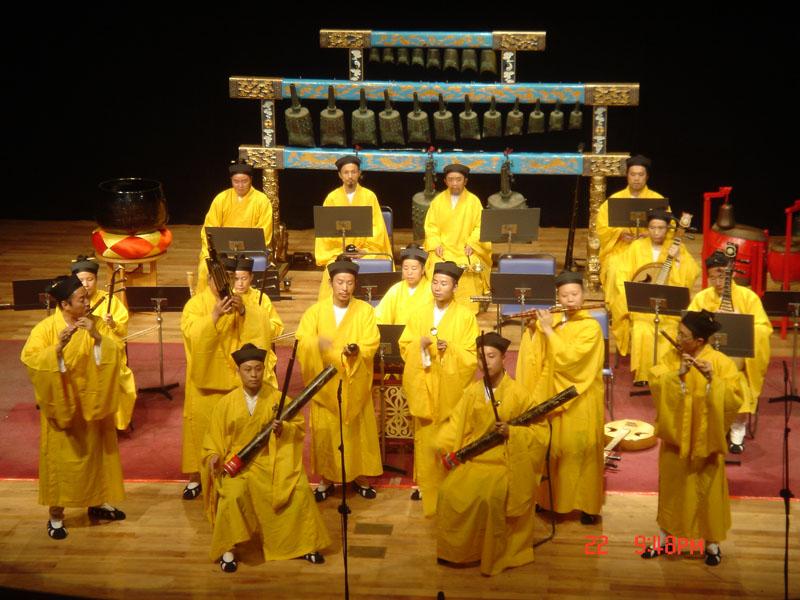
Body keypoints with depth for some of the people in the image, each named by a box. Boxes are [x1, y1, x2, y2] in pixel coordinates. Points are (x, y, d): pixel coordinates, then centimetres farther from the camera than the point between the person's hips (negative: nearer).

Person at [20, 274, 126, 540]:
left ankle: (97, 503, 32)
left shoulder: (96, 324, -1)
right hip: (62, 405, -4)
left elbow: (115, 353, -9)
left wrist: (97, 337, -25)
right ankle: (55, 516, 11)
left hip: (91, 404, 4)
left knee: (95, 454, 15)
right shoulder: (46, 328, -12)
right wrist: (58, 347, -36)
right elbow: (30, 359, -23)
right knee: (60, 459, 2)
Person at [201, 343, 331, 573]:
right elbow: (214, 435, 8)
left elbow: (300, 426, 3)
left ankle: (305, 544, -2)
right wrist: (213, 455, -11)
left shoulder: (278, 398, 0)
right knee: (234, 494, -32)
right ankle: (228, 548, -12)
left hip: (272, 458, 1)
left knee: (300, 489, -22)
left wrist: (284, 429, -18)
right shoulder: (226, 403, 2)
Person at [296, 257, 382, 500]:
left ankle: (360, 477, 19)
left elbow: (371, 344, -7)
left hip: (355, 385, 0)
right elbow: (301, 343, -9)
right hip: (325, 383, 0)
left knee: (358, 430, 6)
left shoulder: (365, 311, 1)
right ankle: (326, 479, 16)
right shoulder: (315, 311, 1)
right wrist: (316, 343, -31)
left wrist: (357, 350, -29)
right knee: (325, 432, 3)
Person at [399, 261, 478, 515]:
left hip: (451, 390, -3)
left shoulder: (466, 316, -2)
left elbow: (471, 355, -4)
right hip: (425, 388, 3)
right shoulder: (419, 315, 7)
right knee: (425, 438, 5)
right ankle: (425, 483, 18)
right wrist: (420, 345, -14)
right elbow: (404, 348, 6)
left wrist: (450, 349, -22)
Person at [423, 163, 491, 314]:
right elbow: (431, 225, 6)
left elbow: (480, 226, 1)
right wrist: (436, 244, -9)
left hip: (466, 249, -1)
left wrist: (471, 244, -13)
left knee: (469, 269, -28)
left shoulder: (473, 201, 4)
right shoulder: (438, 200, 8)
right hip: (443, 248, 1)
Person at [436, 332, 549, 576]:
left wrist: (511, 432, -20)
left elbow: (540, 431, -5)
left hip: (504, 461, -4)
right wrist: (445, 448, -8)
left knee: (490, 498, -31)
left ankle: (492, 555, -10)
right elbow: (456, 423, 10)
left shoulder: (518, 393, -5)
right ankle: (455, 550, -2)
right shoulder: (472, 391, 8)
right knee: (448, 492, -21)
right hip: (472, 459, 4)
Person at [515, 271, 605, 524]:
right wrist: (531, 329, -6)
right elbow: (535, 356, 7)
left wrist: (549, 330, -20)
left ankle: (587, 505, 8)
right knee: (550, 448, 11)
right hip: (550, 395, 5)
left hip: (579, 401, -5)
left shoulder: (591, 326, -9)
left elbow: (569, 358, -22)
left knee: (581, 450, -2)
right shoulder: (549, 320, 7)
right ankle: (549, 498, 25)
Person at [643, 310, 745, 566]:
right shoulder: (672, 357, -1)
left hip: (705, 439, -3)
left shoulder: (721, 362, -12)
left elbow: (734, 398, -20)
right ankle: (664, 538, 27)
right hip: (675, 436, 3)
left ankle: (712, 543, 22)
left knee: (708, 490, 6)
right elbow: (654, 383, -13)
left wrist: (712, 380, -33)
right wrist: (678, 375, -27)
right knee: (671, 487, 14)